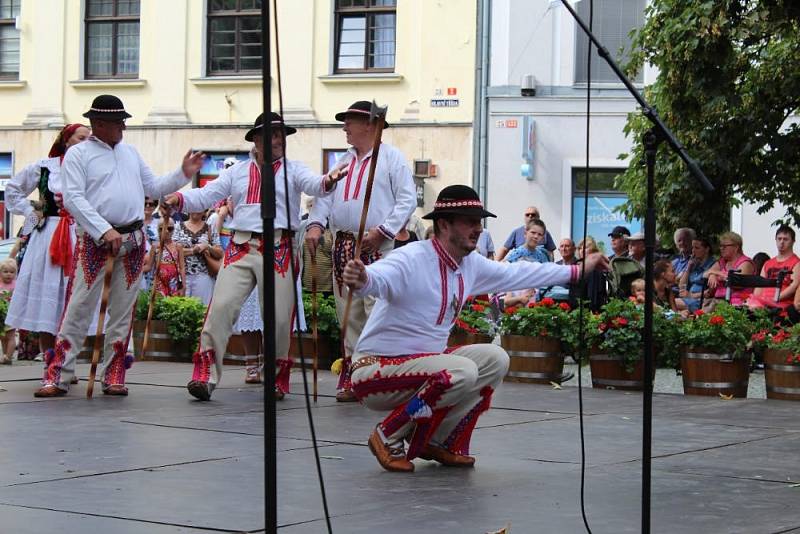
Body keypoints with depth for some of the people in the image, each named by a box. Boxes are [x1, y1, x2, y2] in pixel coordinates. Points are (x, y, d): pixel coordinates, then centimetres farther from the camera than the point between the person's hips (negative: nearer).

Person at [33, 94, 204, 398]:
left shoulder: (129, 153, 16)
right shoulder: (78, 154, -2)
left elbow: (153, 188, 21)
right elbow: (73, 199, -11)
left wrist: (183, 174, 7)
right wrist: (105, 231, -20)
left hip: (132, 241, 5)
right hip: (95, 240, -5)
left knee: (122, 310, 6)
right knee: (78, 307, -9)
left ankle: (113, 376, 12)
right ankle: (58, 376, -7)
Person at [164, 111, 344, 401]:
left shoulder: (293, 170, 10)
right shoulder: (237, 172, 17)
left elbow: (313, 184, -9)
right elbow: (207, 195, 10)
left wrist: (328, 181, -34)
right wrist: (180, 198, -10)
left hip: (279, 250, -1)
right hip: (241, 248, 1)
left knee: (279, 317, 0)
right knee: (221, 306, -12)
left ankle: (277, 378, 18)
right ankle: (205, 376, -9)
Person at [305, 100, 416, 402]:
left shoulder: (391, 157, 1)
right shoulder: (344, 161, 21)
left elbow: (407, 200, -6)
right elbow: (325, 195, 14)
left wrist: (382, 232, -15)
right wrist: (316, 224, -4)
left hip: (376, 246, -7)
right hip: (343, 244, 7)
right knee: (348, 315, 7)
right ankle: (351, 378, 11)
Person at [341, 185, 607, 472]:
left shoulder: (471, 265, 4)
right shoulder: (412, 260, -22)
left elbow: (517, 273, 18)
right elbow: (378, 277, -42)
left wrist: (579, 270, 22)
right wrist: (359, 279, -67)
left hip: (423, 362, 9)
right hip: (377, 370, -9)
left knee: (494, 359, -1)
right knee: (462, 372, -29)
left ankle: (438, 442, 5)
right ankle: (389, 438, -11)